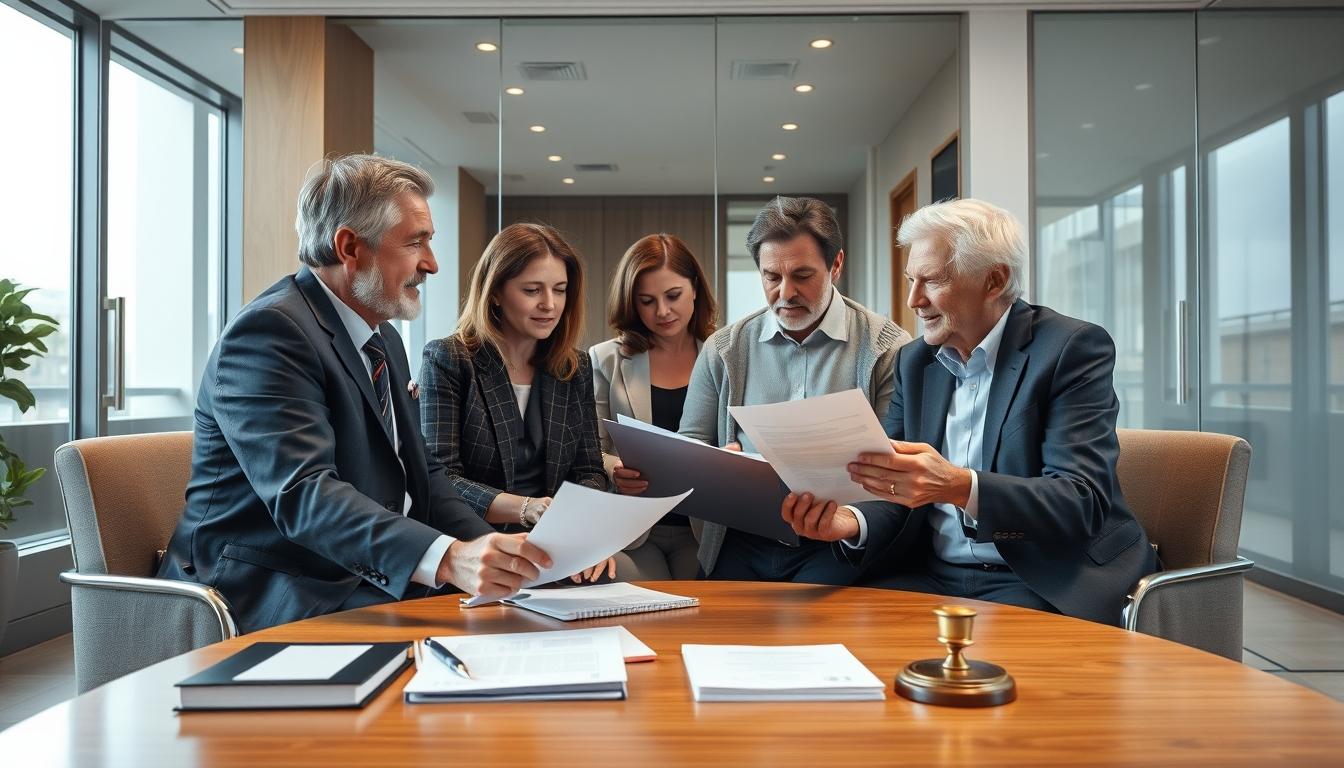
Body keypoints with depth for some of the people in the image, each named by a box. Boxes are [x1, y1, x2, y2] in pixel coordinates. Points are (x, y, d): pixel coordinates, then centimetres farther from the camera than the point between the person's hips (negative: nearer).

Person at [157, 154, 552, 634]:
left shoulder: (385, 340, 15)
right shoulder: (269, 332, -16)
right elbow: (303, 495, -28)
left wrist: (497, 551, -6)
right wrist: (447, 559, -42)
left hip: (376, 585, 8)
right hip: (278, 603, -8)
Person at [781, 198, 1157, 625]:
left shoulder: (1073, 348, -8)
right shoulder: (915, 361, 10)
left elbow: (1082, 501, -18)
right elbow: (901, 497, 10)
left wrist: (960, 486, -34)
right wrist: (853, 523, -14)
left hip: (1041, 584, -4)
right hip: (933, 574, 5)